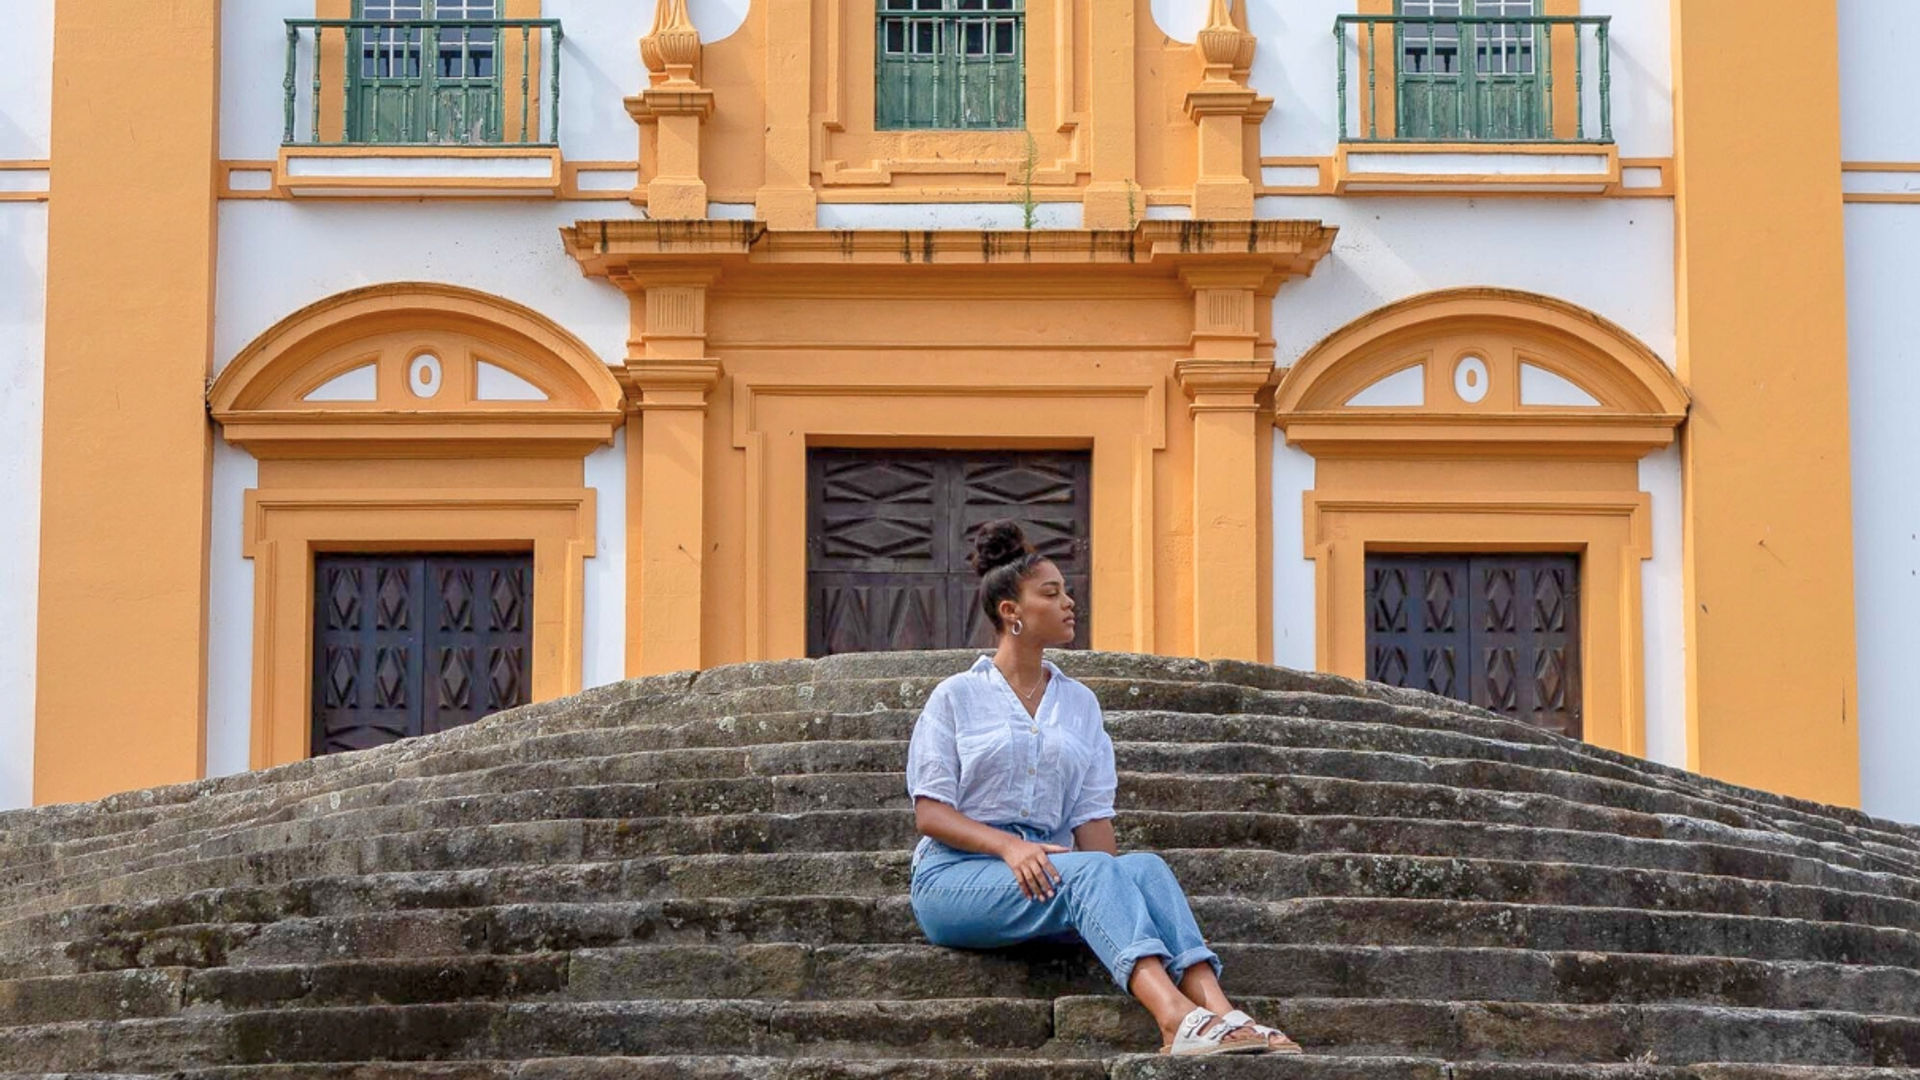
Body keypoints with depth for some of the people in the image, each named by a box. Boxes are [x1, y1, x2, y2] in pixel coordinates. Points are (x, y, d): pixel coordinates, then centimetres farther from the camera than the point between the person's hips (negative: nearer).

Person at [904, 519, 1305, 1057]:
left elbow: (1092, 815, 10)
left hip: (1048, 869, 4)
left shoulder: (1080, 704, 18)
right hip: (956, 875, -4)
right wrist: (1009, 846, -21)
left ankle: (1219, 1013, -50)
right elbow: (930, 813, -3)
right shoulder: (957, 697, 5)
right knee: (1089, 870, -34)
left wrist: (1113, 890, -10)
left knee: (1144, 867, -28)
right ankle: (1177, 1018, -57)